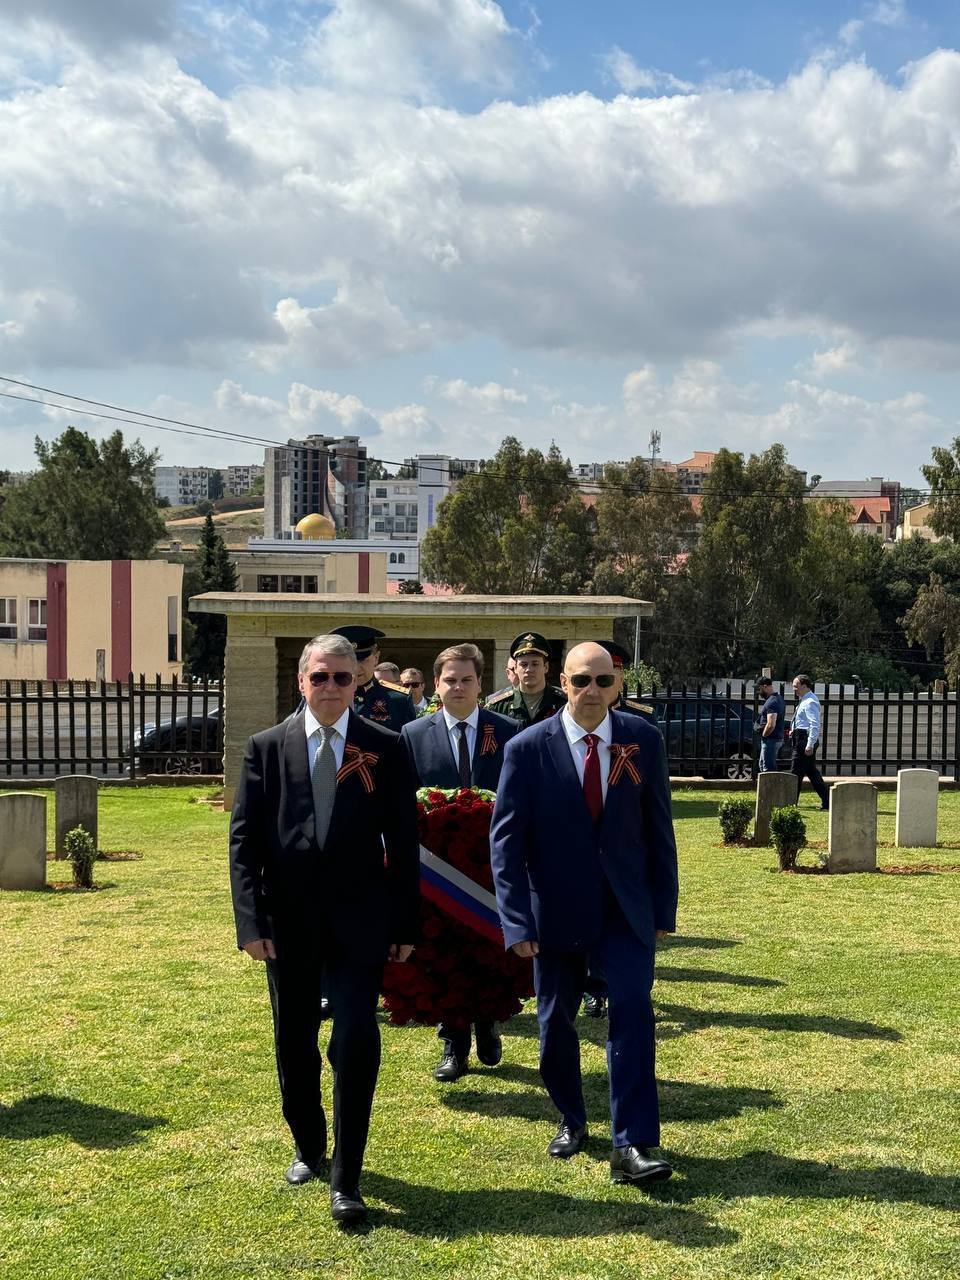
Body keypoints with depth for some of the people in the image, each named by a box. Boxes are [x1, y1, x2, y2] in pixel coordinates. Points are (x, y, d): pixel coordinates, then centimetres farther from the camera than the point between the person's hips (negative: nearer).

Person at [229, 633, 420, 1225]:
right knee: (295, 1043, 14)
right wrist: (251, 920, -9)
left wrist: (406, 923, -1)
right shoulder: (267, 747, 2)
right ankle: (309, 1148, 36)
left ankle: (347, 1181, 2)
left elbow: (403, 841, 1)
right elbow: (245, 838, 0)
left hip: (359, 921, -2)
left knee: (357, 1042, -7)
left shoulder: (387, 748, 0)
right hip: (288, 922, 2)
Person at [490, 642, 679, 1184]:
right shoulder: (528, 748, -8)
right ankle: (571, 1120, 34)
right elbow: (506, 840, -7)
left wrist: (664, 909, 3)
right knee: (557, 1022, 11)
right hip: (556, 912, 0)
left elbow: (659, 830, 3)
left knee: (632, 1012, -13)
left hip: (626, 910, 0)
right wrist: (517, 921, -12)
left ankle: (634, 1145, -10)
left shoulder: (643, 740, -3)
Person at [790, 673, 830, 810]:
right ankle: (826, 801, 14)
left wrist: (809, 745, -26)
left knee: (796, 773, -5)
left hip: (805, 740, -11)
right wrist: (794, 731, 14)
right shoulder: (803, 700, 16)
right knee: (812, 772, 12)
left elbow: (815, 725, -23)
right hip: (801, 739, 11)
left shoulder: (810, 702, -16)